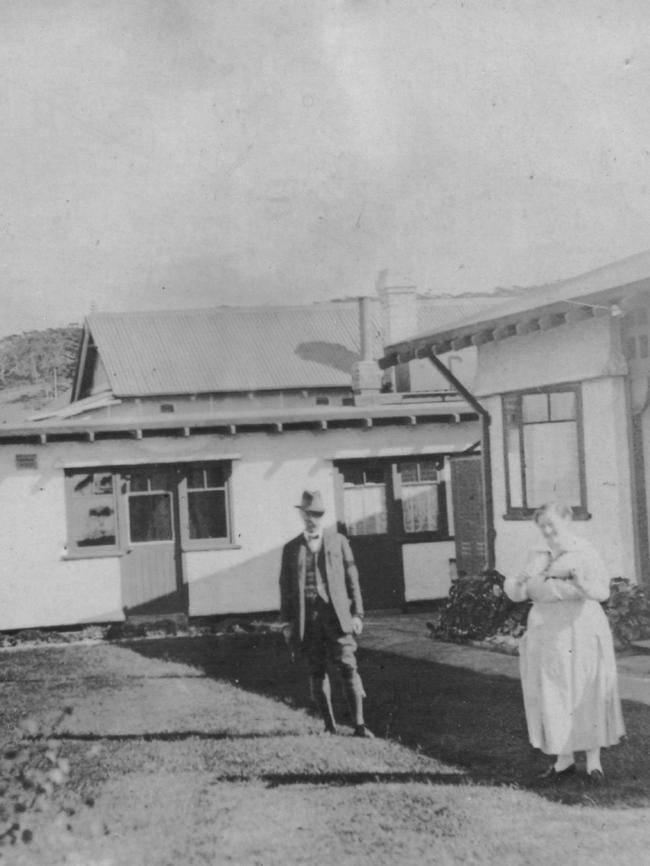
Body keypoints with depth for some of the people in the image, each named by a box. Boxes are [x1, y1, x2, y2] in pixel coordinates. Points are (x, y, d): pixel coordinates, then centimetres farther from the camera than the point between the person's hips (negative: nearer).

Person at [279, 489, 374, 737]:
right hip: (307, 616, 1)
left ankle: (359, 724, -6)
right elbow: (285, 587, 11)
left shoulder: (338, 541, 10)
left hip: (336, 613, -1)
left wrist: (357, 613, 1)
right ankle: (329, 725, 12)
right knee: (316, 671, 3)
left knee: (348, 666, -9)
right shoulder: (292, 548, 11)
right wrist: (287, 622, 5)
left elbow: (351, 578, 8)